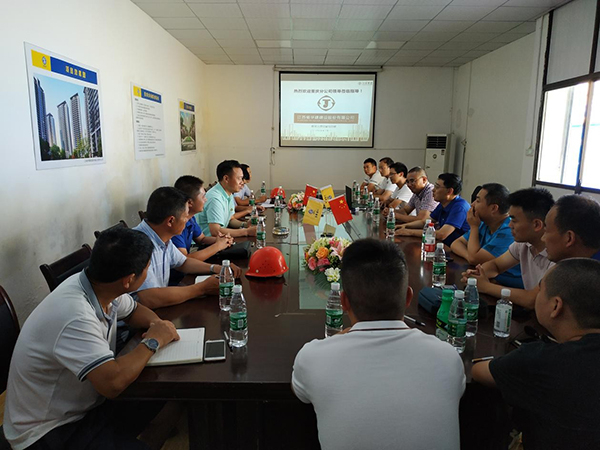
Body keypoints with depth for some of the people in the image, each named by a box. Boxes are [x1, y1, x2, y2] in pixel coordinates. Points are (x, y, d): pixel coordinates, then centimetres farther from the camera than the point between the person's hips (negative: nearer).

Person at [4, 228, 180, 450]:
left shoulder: (98, 285, -9)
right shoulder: (75, 317, -35)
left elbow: (135, 310, 10)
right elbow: (113, 383, -41)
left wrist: (159, 324, -12)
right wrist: (153, 341, -25)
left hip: (82, 403, 8)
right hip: (49, 431, -8)